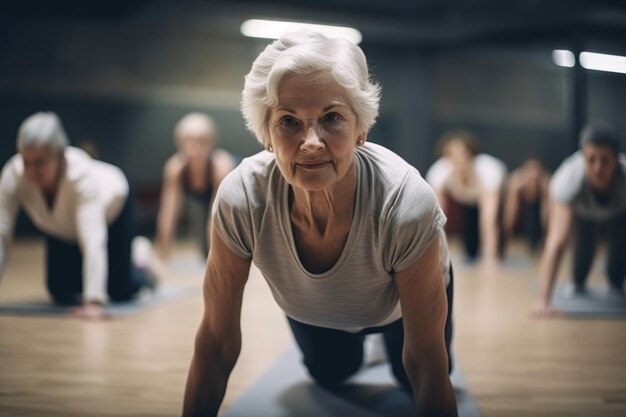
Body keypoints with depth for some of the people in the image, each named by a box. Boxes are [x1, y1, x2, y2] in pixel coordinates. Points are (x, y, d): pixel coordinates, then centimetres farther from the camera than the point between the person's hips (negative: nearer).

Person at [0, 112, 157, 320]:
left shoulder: (82, 174, -45)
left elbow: (92, 240, -54)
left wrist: (94, 302, -64)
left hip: (110, 205, -3)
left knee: (121, 292, 0)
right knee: (61, 294, -1)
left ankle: (140, 260, 33)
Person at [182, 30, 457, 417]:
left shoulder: (407, 203, -45)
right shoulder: (241, 198, -40)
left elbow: (427, 361, -33)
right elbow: (217, 342, -28)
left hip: (400, 303, -1)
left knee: (411, 380, 23)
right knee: (329, 375, 28)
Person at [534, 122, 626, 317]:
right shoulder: (568, 179, -44)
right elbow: (556, 243, -50)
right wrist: (544, 300, -55)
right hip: (583, 213, 0)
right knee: (584, 248, -14)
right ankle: (578, 284, 20)